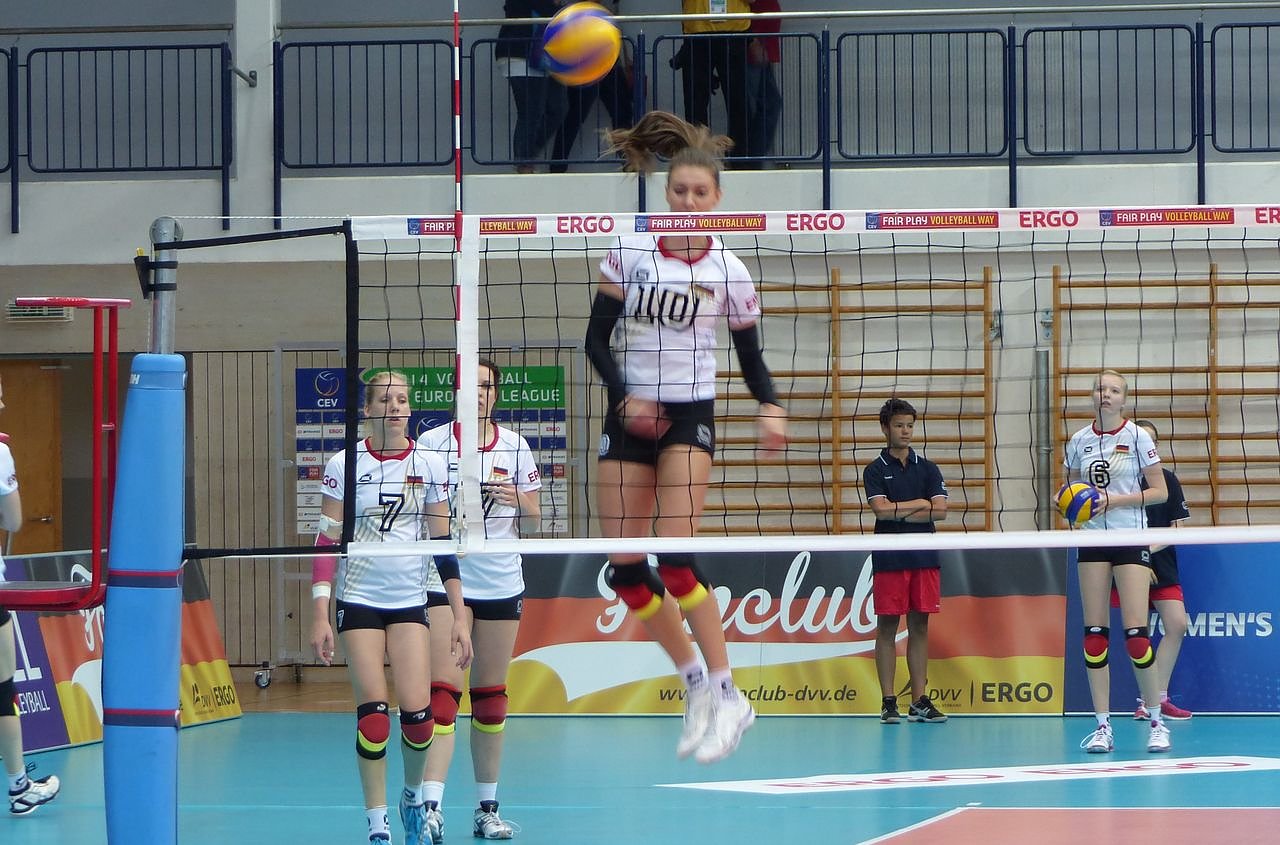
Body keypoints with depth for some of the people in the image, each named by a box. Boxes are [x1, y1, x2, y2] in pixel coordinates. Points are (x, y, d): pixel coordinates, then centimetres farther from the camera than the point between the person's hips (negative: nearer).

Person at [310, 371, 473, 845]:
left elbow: (443, 546, 5)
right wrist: (320, 615, -11)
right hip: (358, 599, -2)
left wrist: (460, 618, 1)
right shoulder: (344, 465, -3)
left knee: (417, 712, -10)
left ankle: (413, 795, 18)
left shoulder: (429, 466, 3)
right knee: (373, 712, -9)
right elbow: (327, 543, -3)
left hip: (410, 602, 2)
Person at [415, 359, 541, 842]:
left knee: (491, 697, 8)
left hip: (501, 582, 3)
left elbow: (533, 522, 9)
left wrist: (517, 501, -11)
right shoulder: (432, 444, -3)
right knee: (443, 691, -14)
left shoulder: (515, 447, 6)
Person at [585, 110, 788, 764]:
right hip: (629, 416, 3)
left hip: (689, 416, -3)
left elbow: (751, 355, 5)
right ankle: (696, 683, 15)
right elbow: (597, 337, 2)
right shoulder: (629, 251, 0)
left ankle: (727, 696, -12)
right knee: (624, 571, -2)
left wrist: (770, 407, -14)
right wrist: (625, 397, -13)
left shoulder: (728, 271, -2)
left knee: (675, 557, -19)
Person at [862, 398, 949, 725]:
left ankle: (919, 701, 6)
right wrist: (920, 504, -5)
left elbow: (940, 511, -1)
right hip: (888, 560, -3)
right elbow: (881, 509, -13)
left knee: (919, 626, 4)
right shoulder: (876, 470, 3)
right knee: (887, 628, -2)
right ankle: (888, 702, 0)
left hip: (924, 558, 3)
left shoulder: (927, 469, 11)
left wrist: (898, 512, -8)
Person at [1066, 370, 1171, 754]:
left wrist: (1116, 499, -15)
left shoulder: (1137, 437, -3)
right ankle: (1102, 725, 3)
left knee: (1136, 633, -10)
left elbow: (1160, 491, -3)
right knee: (1094, 633, -2)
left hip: (1131, 540, -3)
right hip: (1093, 540, 3)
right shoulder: (1079, 441, 8)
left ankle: (1156, 720, 4)